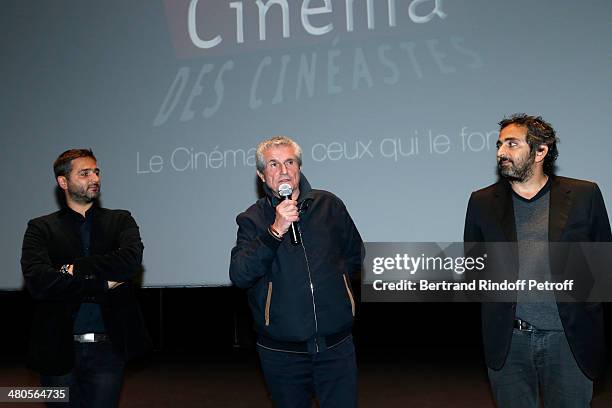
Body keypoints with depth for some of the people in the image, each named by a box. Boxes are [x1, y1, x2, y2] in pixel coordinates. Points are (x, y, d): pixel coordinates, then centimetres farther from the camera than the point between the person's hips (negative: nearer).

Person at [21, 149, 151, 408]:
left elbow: (131, 260, -13)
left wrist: (75, 269, -13)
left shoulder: (120, 221, 7)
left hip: (107, 348, 1)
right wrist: (102, 283, -14)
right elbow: (38, 282, -14)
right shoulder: (41, 228, 3)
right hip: (59, 349, 0)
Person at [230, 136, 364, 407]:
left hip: (336, 346, 1)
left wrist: (330, 282, 10)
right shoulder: (252, 219, -2)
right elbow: (239, 277, -18)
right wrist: (275, 230, -24)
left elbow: (355, 255, 19)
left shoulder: (329, 205, 4)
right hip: (281, 352, -1)